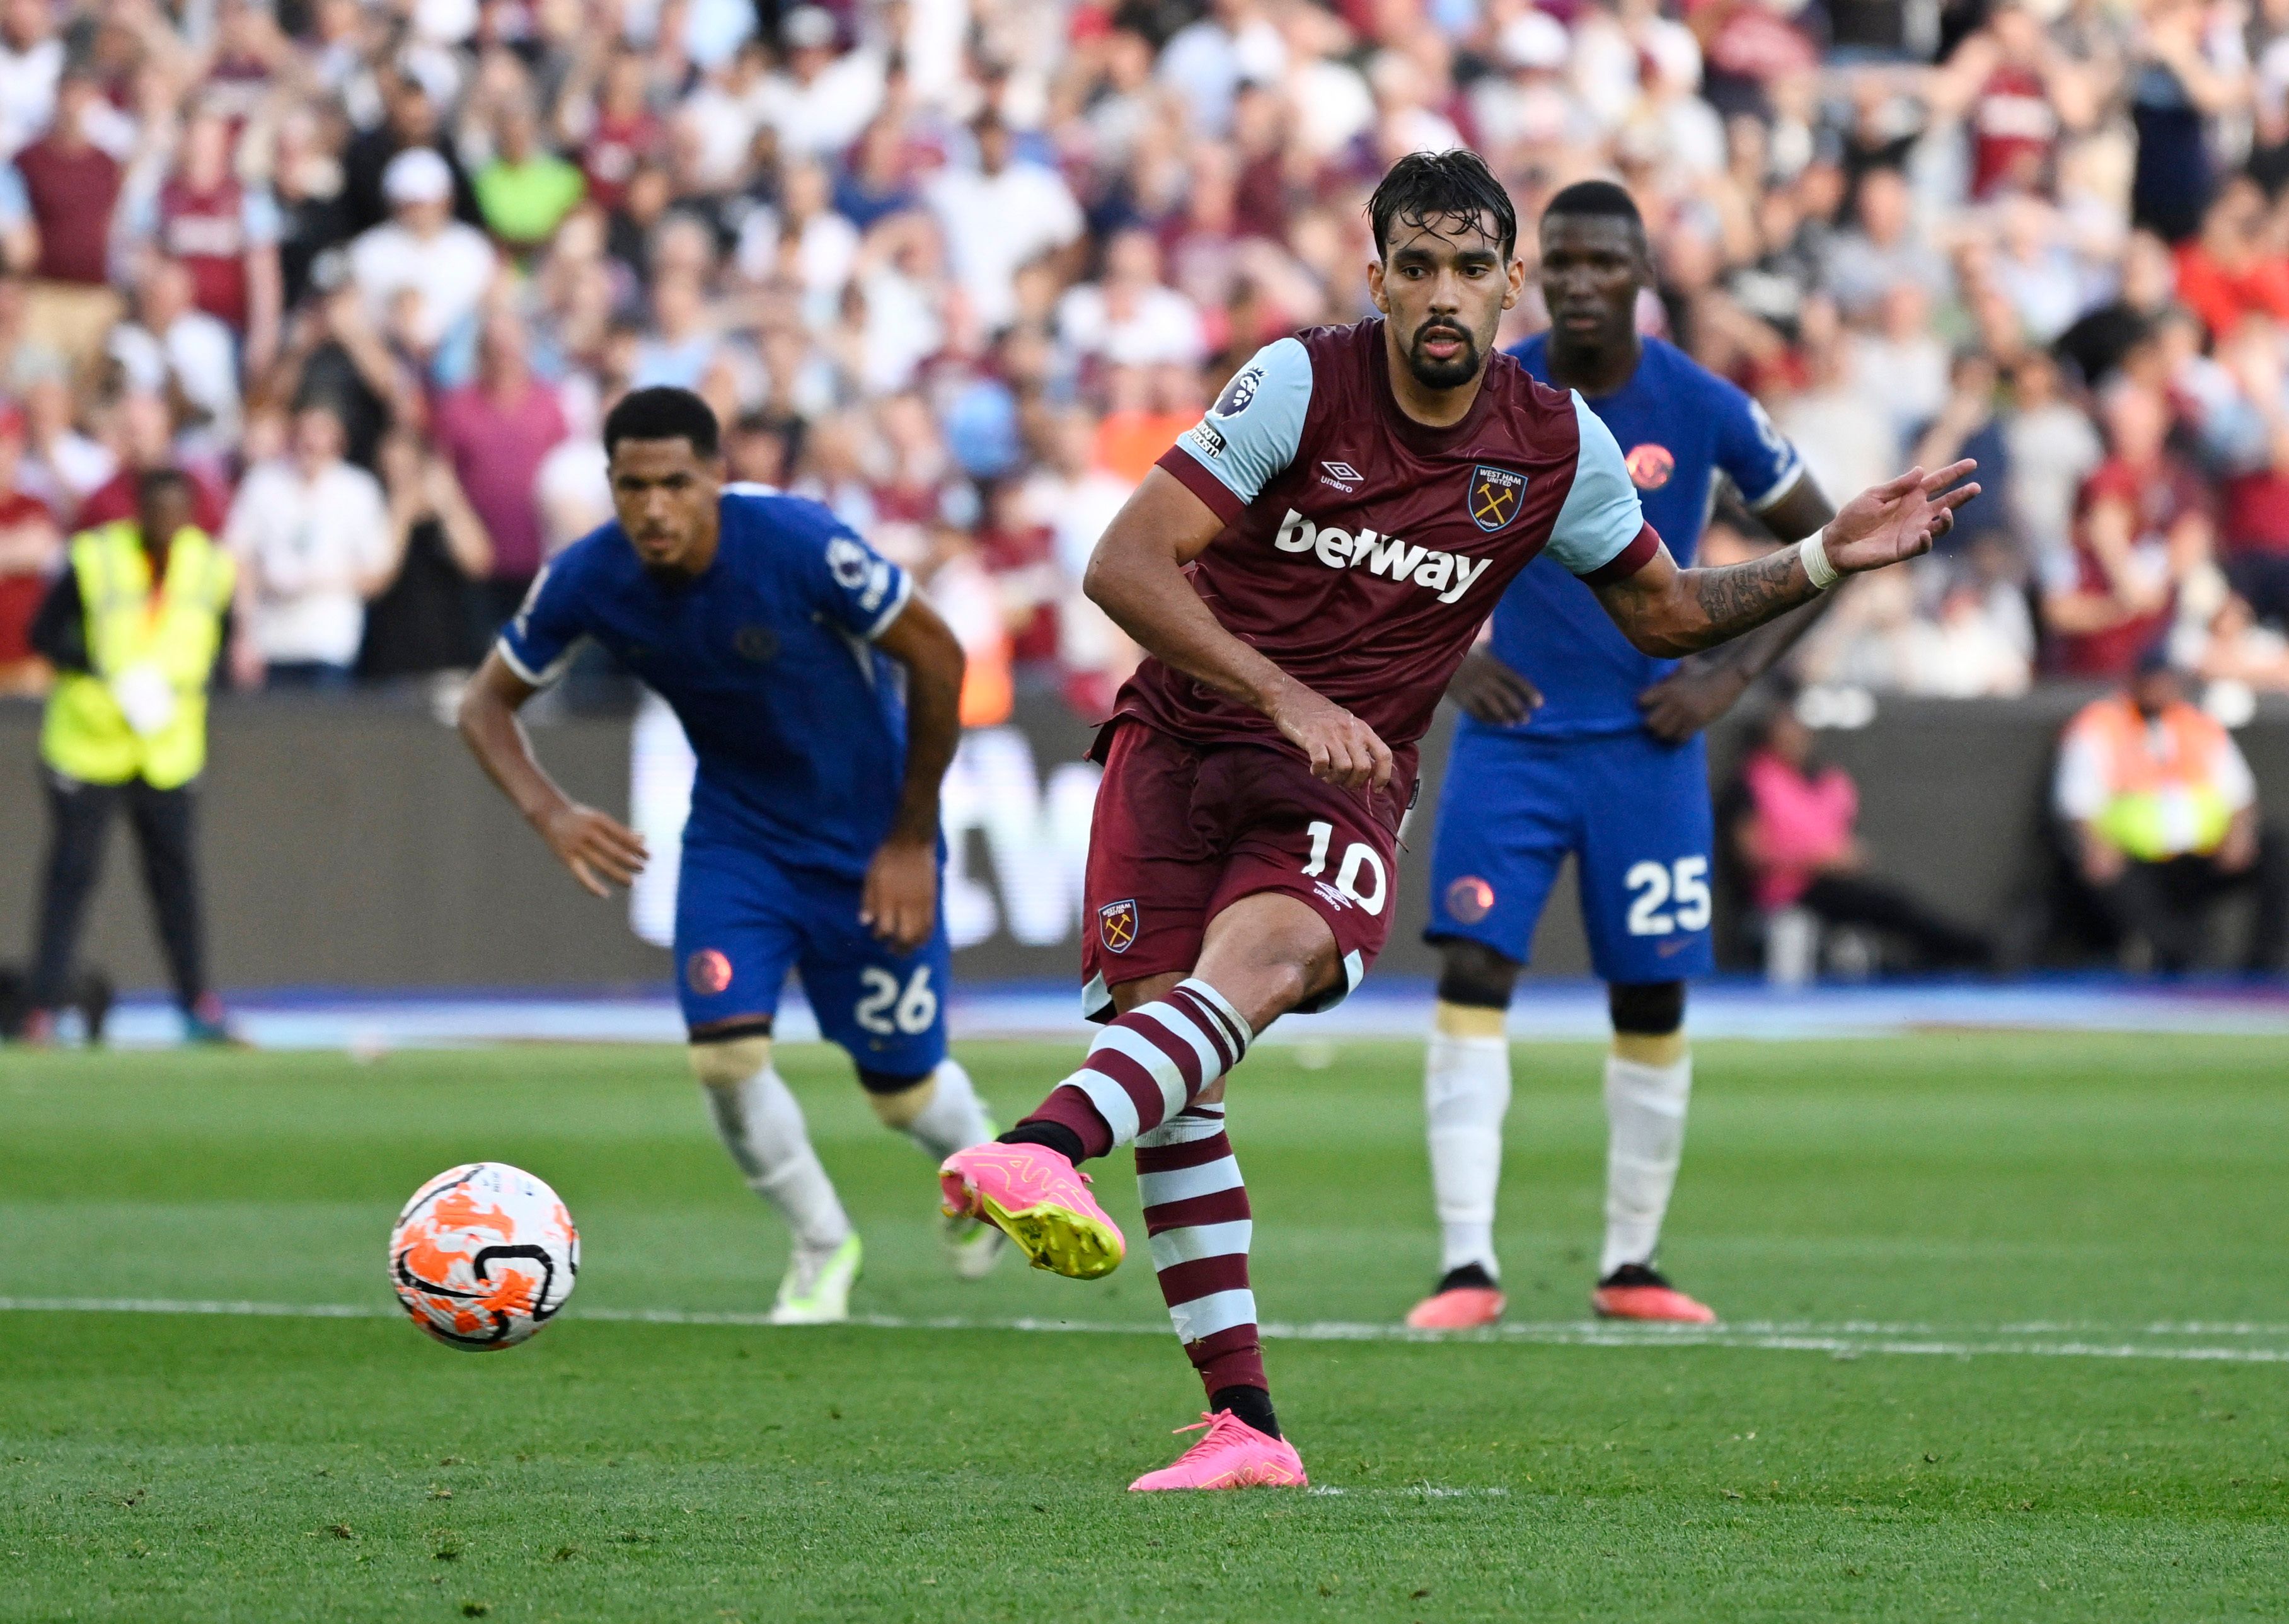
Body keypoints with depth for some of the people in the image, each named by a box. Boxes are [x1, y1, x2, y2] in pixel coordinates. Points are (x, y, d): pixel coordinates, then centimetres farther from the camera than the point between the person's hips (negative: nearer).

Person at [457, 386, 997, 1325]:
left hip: (868, 837, -3)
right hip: (734, 832, 3)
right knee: (726, 1052, -15)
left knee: (902, 1088, 4)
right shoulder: (588, 580, -18)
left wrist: (912, 842, -13)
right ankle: (822, 1246, 12)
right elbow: (488, 702, -3)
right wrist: (549, 813, -23)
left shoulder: (801, 546, -30)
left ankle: (980, 1166, 42)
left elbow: (936, 657, -18)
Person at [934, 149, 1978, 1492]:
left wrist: (1828, 561, 6)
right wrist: (1286, 697, -23)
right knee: (1174, 1066, -14)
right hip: (1183, 738, 0)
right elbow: (1126, 566, -13)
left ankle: (1048, 1150, -61)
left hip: (1344, 782, 0)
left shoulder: (1558, 448, 1)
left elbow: (1666, 614, 19)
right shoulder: (1300, 384, -8)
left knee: (1259, 958, -33)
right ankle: (1246, 1428, -7)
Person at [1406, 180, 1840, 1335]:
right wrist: (1448, 653, -3)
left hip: (1647, 742, 0)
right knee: (1472, 970, -14)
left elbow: (1824, 546, 6)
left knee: (1652, 1003, 3)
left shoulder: (1703, 410, -6)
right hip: (1511, 735, 0)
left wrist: (1730, 676, -4)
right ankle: (1466, 1266, -16)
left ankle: (1630, 1266, 17)